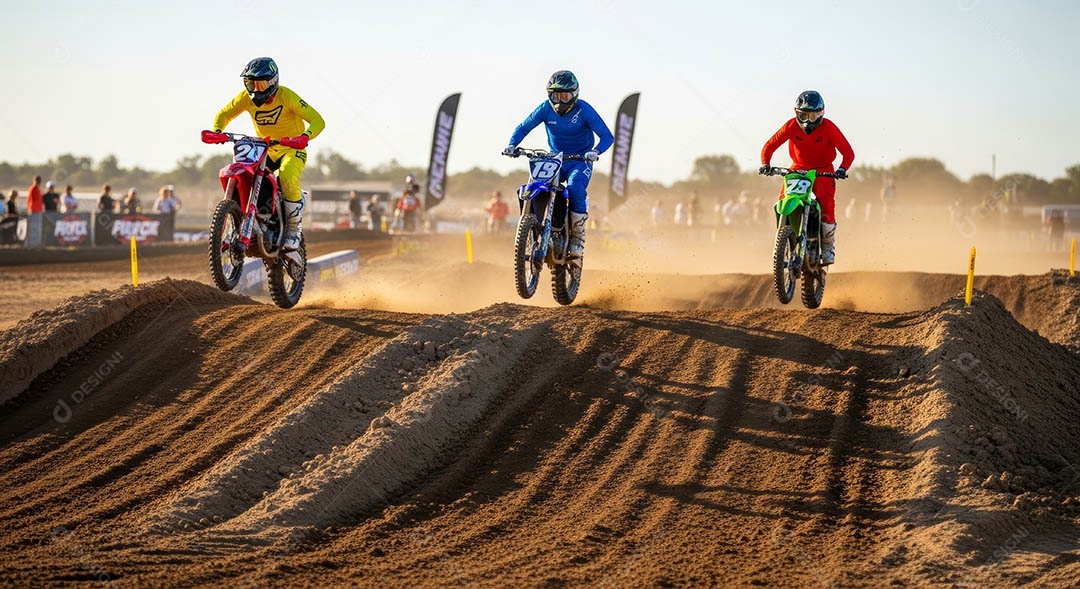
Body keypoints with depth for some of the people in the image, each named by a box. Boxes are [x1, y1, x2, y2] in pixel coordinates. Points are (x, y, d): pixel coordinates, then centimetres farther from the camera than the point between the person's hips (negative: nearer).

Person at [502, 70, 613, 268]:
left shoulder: (583, 110, -13)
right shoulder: (546, 108, -5)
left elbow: (607, 136, -15)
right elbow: (523, 127, 3)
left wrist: (596, 151, -36)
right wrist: (512, 144, -17)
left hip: (580, 161, -3)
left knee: (575, 188, -34)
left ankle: (577, 243, -26)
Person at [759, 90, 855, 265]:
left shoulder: (828, 127, -15)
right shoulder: (791, 126, -11)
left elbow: (848, 152, -17)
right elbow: (770, 145, -7)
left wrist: (843, 168, -36)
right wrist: (765, 164, -25)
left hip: (823, 171, -2)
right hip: (798, 169, 2)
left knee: (826, 203, -26)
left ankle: (828, 247, -11)